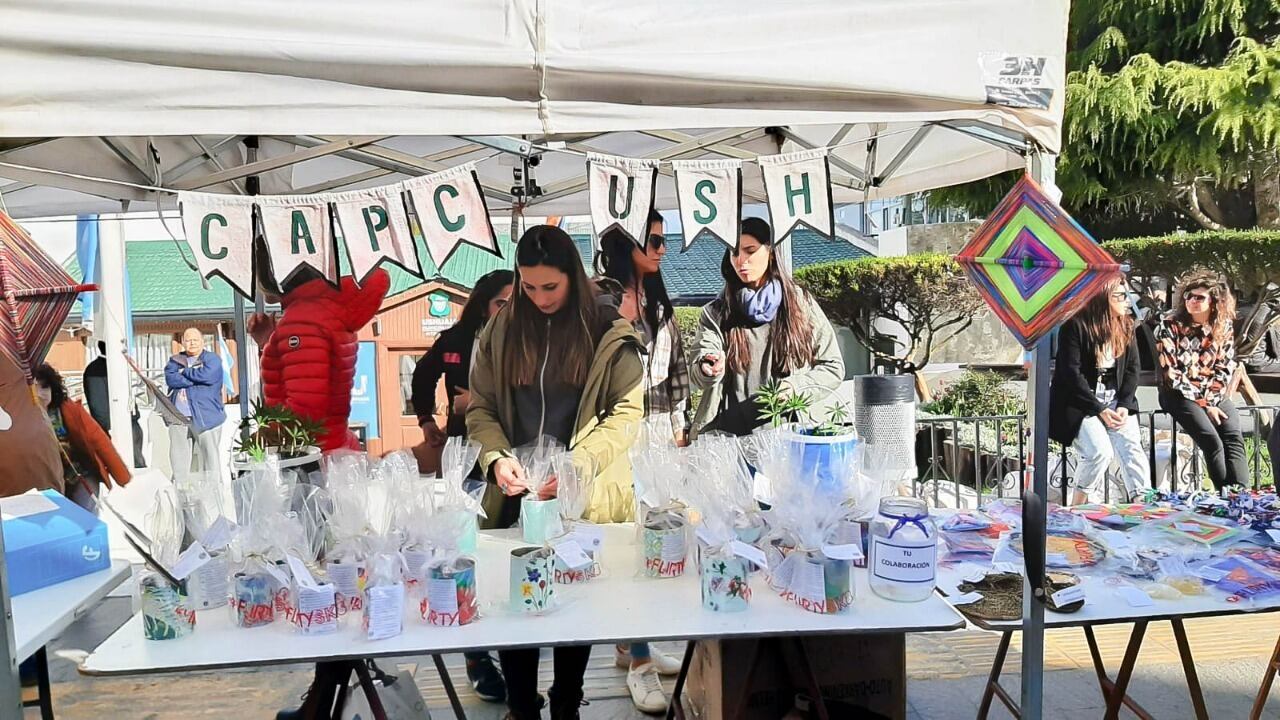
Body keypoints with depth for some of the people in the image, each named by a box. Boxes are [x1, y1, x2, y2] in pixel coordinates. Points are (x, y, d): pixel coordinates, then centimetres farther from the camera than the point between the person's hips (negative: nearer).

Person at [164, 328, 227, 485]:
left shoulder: (212, 359, 6)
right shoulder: (175, 360, 17)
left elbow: (207, 376, -14)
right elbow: (170, 379, -2)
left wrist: (185, 371, -1)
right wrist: (195, 378, -10)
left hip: (205, 417, -4)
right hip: (178, 417, 4)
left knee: (209, 457, -1)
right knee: (179, 458, 6)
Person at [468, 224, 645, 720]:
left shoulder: (609, 334, -4)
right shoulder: (500, 331, 5)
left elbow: (627, 413, -7)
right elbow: (480, 407, 6)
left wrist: (575, 465, -18)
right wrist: (496, 459, -12)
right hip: (515, 495, 2)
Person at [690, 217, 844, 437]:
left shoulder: (801, 304, 10)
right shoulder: (714, 313, 11)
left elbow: (833, 367, 14)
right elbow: (698, 377, 0)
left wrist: (797, 387, -3)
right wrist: (709, 370, -23)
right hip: (727, 433, 2)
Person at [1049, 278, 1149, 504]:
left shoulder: (1125, 325, 7)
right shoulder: (1074, 325, -12)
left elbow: (1132, 369, 8)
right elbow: (1071, 374, -14)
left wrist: (1124, 406, -7)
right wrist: (1100, 410, -17)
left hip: (1116, 399, 5)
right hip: (1079, 401, -5)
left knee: (1132, 449, -16)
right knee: (1100, 451, -23)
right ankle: (1078, 507, -4)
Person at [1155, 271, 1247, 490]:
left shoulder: (1224, 327, 5)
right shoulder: (1170, 326, -7)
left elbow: (1226, 368, 5)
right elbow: (1171, 375, -10)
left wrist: (1211, 399, -10)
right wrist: (1203, 404, -13)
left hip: (1214, 395, 4)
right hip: (1180, 394, -4)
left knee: (1234, 439, -20)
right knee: (1213, 441, -24)